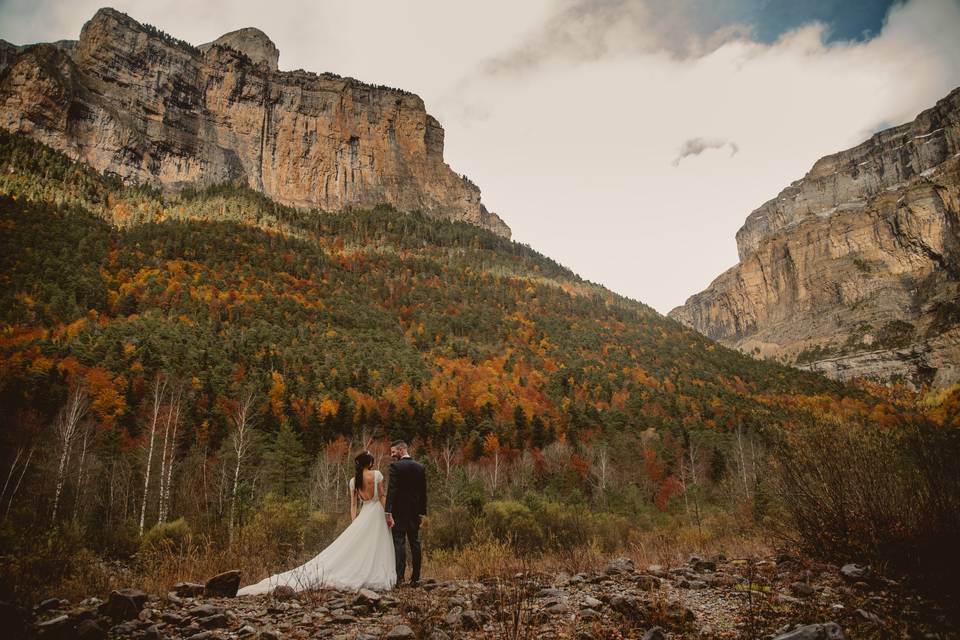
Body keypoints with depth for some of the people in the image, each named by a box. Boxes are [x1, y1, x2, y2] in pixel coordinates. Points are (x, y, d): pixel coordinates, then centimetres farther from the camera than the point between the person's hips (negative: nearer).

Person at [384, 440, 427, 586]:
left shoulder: (395, 466, -10)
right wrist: (421, 513, 15)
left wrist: (388, 513, -17)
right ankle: (415, 578, 12)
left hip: (399, 510, -5)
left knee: (399, 542, -3)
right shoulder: (420, 467, 7)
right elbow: (423, 492, 10)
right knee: (415, 543, 9)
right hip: (415, 512, 5)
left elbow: (391, 490, -17)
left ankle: (399, 577, -6)